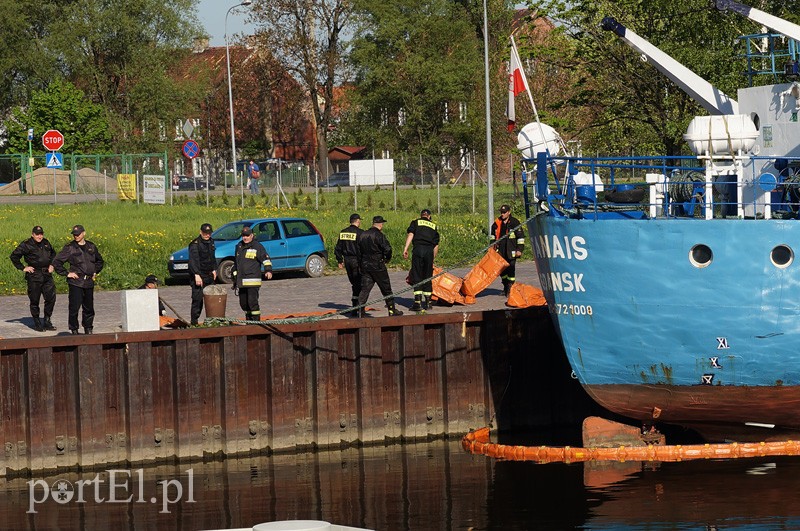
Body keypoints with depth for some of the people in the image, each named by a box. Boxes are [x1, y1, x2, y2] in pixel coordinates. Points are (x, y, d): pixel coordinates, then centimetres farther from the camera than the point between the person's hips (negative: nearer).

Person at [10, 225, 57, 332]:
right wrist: (23, 268, -7)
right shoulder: (26, 245, -6)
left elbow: (53, 254, 31)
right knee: (34, 300, 1)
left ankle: (47, 321, 13)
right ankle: (37, 323, 10)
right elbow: (14, 256, -5)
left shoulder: (46, 243, 12)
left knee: (51, 298, 2)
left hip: (47, 275, 5)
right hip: (34, 276, -5)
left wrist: (51, 265, 17)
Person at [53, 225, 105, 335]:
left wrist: (95, 272, 16)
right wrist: (66, 273, -8)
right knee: (74, 307, -7)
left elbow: (100, 261, 29)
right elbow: (56, 262, -5)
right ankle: (74, 330, 2)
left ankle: (88, 329, 21)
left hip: (89, 282, 4)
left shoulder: (91, 247, 11)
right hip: (76, 282, -4)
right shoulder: (70, 248, -4)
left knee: (89, 308, 9)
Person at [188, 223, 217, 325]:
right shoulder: (195, 244, -13)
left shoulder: (211, 242, 13)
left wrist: (214, 269, 22)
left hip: (209, 275, 8)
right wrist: (196, 275, -30)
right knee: (197, 299, -10)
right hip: (198, 276, -8)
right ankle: (194, 323, -8)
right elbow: (193, 260, -22)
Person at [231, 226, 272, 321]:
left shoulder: (257, 247, -3)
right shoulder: (239, 246, 18)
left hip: (253, 280, -7)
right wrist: (235, 277, 25)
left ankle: (256, 321, -7)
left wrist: (268, 270, -30)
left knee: (252, 301, -13)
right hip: (241, 281, 7)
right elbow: (235, 263, 26)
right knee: (243, 303, 11)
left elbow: (266, 259, -13)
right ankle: (248, 321, 25)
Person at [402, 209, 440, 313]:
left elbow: (410, 234, -4)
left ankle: (418, 303, -9)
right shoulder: (433, 226, 21)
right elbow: (436, 245, 19)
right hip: (429, 251, 2)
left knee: (417, 277, -2)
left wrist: (405, 248, -11)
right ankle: (427, 303, 12)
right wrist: (433, 258, 25)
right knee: (428, 278, 10)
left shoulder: (416, 222, 14)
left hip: (418, 249, -2)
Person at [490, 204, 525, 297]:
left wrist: (519, 249, -8)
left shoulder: (514, 222, -5)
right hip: (501, 251, 5)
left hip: (511, 251, -5)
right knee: (502, 269, 12)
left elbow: (521, 236, -4)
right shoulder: (497, 222, 9)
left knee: (511, 269, -8)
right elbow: (493, 234, 26)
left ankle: (510, 289, -5)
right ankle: (505, 288, 24)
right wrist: (493, 244, 21)